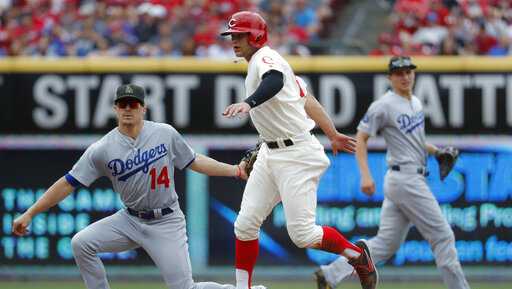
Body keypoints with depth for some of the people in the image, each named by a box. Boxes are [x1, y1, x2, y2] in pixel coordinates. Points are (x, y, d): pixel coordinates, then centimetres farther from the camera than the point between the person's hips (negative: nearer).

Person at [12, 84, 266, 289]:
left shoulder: (165, 134, -7)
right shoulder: (102, 149, -8)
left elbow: (194, 162, 8)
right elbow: (68, 183, -8)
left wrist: (236, 171, 5)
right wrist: (29, 214, -13)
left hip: (166, 223, -3)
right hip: (130, 220, 3)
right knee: (81, 243, -15)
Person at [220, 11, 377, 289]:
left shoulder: (265, 58, -15)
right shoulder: (263, 63, 15)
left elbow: (274, 82, -42)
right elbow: (306, 98, 23)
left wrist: (248, 103, -60)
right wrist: (332, 134, 30)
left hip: (297, 155, -10)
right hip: (270, 153, 10)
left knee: (302, 234, -10)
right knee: (245, 224, 1)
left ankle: (358, 254, 14)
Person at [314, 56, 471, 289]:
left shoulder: (416, 103, 16)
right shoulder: (383, 106, -10)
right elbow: (360, 138, -10)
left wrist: (436, 151, 13)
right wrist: (365, 175, -21)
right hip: (406, 180, -9)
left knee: (386, 243, 7)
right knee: (442, 236, -5)